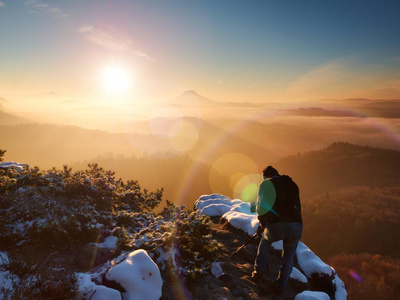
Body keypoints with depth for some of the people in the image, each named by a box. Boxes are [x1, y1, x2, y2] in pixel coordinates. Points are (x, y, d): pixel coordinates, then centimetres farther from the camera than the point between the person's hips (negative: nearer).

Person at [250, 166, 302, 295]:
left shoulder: (266, 184, 10)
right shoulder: (292, 184, 23)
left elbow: (261, 208, 3)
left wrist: (262, 223, 19)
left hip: (275, 226, -2)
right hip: (296, 226, 3)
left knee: (265, 241, 31)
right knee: (288, 258, 24)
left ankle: (259, 270, 28)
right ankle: (280, 286, 26)